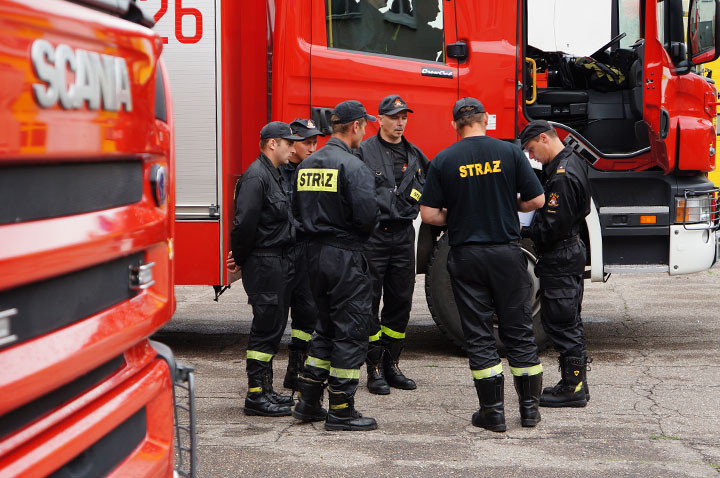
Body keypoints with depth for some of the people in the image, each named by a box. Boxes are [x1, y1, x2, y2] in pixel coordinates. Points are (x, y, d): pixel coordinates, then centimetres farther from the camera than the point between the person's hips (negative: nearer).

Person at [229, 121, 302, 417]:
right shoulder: (256, 176, -16)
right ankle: (256, 396, -4)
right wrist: (240, 258, -11)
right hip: (264, 263, -10)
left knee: (274, 326, 14)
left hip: (277, 263, 10)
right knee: (265, 328, -8)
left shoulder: (273, 175, 18)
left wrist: (241, 257, 16)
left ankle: (265, 389, 22)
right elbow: (245, 222, -22)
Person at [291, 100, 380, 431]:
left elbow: (298, 210, 12)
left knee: (326, 329, 19)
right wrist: (359, 232, 0)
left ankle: (308, 401, 20)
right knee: (350, 332, 0)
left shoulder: (307, 165, 10)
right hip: (345, 255, -8)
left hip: (315, 252, 8)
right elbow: (367, 215, -21)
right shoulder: (353, 166, -15)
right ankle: (341, 411, 3)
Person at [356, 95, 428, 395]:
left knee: (400, 302, 8)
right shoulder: (365, 151, -3)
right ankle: (375, 369, 4)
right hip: (373, 235, -5)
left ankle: (391, 365, 18)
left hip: (403, 235, 5)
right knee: (370, 302, -2)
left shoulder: (414, 154, 12)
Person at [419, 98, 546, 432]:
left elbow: (428, 214, -5)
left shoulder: (443, 160, -3)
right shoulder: (509, 152, -3)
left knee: (479, 335, 5)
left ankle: (493, 411, 4)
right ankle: (529, 407, 14)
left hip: (466, 254, 0)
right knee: (518, 330, 10)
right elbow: (537, 200, -2)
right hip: (507, 253, 1)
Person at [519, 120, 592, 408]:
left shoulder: (562, 176, -22)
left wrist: (521, 231, -13)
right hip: (570, 252, 11)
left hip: (559, 259, -11)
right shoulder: (572, 162, 11)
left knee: (560, 323, -4)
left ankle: (573, 388, 2)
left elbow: (552, 228, -24)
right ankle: (576, 383, 24)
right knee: (569, 322, 16)